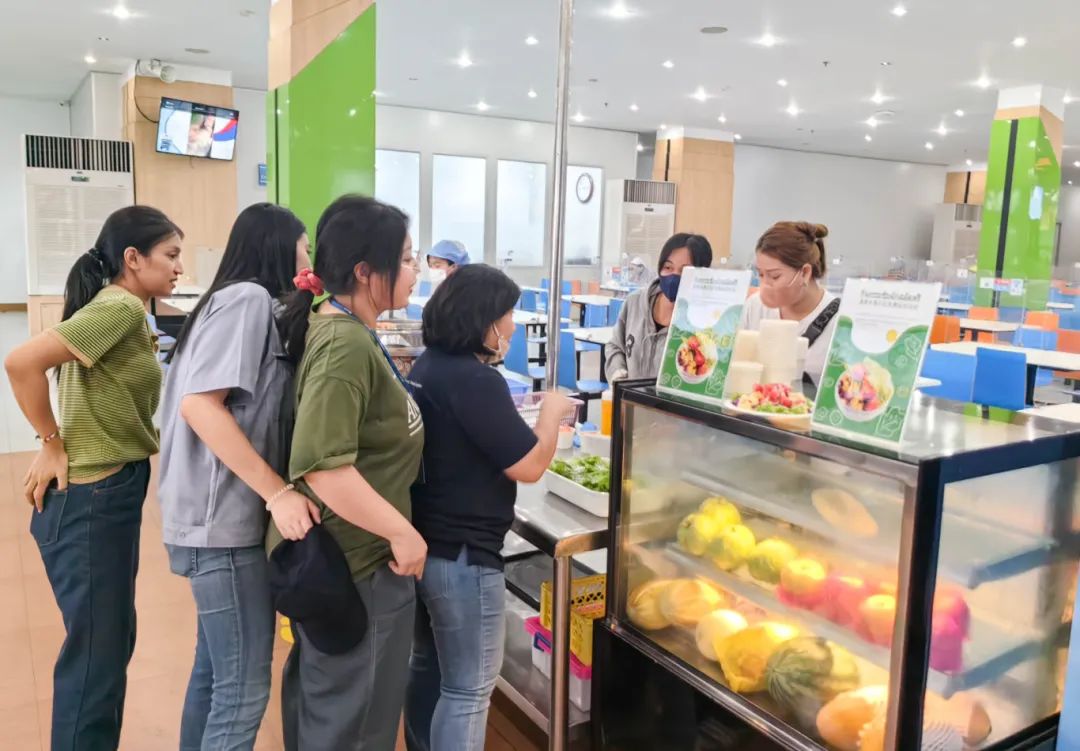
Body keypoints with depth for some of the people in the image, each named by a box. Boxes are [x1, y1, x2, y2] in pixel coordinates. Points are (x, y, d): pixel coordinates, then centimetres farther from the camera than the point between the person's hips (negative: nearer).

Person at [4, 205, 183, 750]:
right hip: (89, 499, -9)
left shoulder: (126, 312, 11)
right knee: (96, 650, 2)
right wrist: (53, 445, -17)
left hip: (114, 491, 9)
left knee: (113, 640, 20)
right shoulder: (118, 308, -17)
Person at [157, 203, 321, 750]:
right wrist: (278, 492, -23)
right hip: (224, 519, -10)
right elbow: (200, 404, -22)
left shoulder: (253, 305, 17)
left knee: (215, 671, 19)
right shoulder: (247, 298, -12)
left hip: (223, 516, 10)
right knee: (243, 689, -2)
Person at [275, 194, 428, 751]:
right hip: (354, 563, -10)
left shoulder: (342, 328, 7)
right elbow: (323, 466, -33)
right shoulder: (345, 345, -25)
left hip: (334, 555, 10)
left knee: (319, 700, 27)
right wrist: (402, 533, -25)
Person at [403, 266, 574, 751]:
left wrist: (510, 416, 14)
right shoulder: (476, 379, -22)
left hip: (421, 545, 10)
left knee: (427, 666, 25)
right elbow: (530, 466, -20)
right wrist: (551, 413, -5)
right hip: (460, 555, -10)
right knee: (468, 689, 6)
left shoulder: (426, 367, 6)